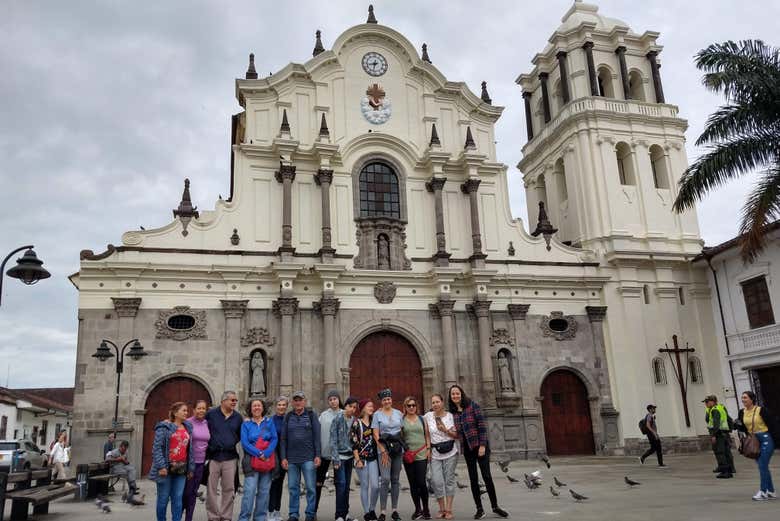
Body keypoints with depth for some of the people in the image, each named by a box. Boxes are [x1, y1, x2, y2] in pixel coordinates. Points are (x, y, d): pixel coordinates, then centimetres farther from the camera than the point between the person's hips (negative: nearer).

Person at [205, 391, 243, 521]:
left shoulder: (238, 417, 9)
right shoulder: (211, 414, -1)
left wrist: (233, 442, 6)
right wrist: (208, 444, 0)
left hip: (230, 458, 2)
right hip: (213, 457, -2)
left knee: (229, 489, 6)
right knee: (212, 489, 3)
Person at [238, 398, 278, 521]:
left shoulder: (269, 422, 8)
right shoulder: (246, 424, 4)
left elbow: (275, 439, 1)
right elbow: (244, 442, -5)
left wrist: (266, 454, -13)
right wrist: (259, 454, -14)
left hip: (267, 459, 2)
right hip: (252, 460, -2)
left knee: (264, 490, 6)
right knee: (250, 490, -11)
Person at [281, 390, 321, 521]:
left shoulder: (311, 415, 4)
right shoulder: (288, 417, 10)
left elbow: (317, 436, 1)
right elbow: (283, 439, 9)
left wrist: (318, 455, -6)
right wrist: (283, 457, 2)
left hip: (308, 458, -2)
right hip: (291, 459, 2)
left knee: (310, 487, -1)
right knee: (293, 487, 6)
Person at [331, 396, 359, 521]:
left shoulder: (354, 420, 6)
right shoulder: (338, 419, -10)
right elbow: (333, 439, -11)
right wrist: (336, 459, -14)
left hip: (349, 456, 5)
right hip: (340, 456, -5)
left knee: (347, 486, 9)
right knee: (341, 484, -10)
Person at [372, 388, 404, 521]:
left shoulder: (398, 413, 11)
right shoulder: (377, 414, 2)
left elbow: (403, 431, 14)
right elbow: (376, 435, -2)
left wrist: (404, 447, 3)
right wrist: (383, 451, -9)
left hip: (398, 450, 3)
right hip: (384, 449, -3)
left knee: (395, 480, 7)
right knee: (385, 479, -10)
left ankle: (395, 510, 14)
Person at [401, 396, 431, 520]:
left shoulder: (422, 419, 10)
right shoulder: (401, 421, 4)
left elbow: (427, 435, 10)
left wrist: (428, 449, 2)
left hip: (422, 455, 0)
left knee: (421, 482, -7)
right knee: (412, 483, 5)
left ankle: (426, 508, 10)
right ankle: (418, 509, 17)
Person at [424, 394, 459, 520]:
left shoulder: (450, 416, 1)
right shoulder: (428, 416, 2)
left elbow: (456, 435, 3)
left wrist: (446, 430, -12)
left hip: (450, 453, -1)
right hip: (435, 453, 1)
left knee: (449, 480, 1)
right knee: (436, 481, -6)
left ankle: (448, 510, 8)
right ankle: (442, 509, 10)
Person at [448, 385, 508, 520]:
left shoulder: (472, 405, -7)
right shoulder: (453, 412, 7)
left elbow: (482, 424, -12)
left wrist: (482, 445, -16)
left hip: (479, 446, -4)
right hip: (467, 448, 5)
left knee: (487, 476, -4)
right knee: (473, 479, 6)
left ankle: (495, 506, 8)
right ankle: (479, 509, 13)